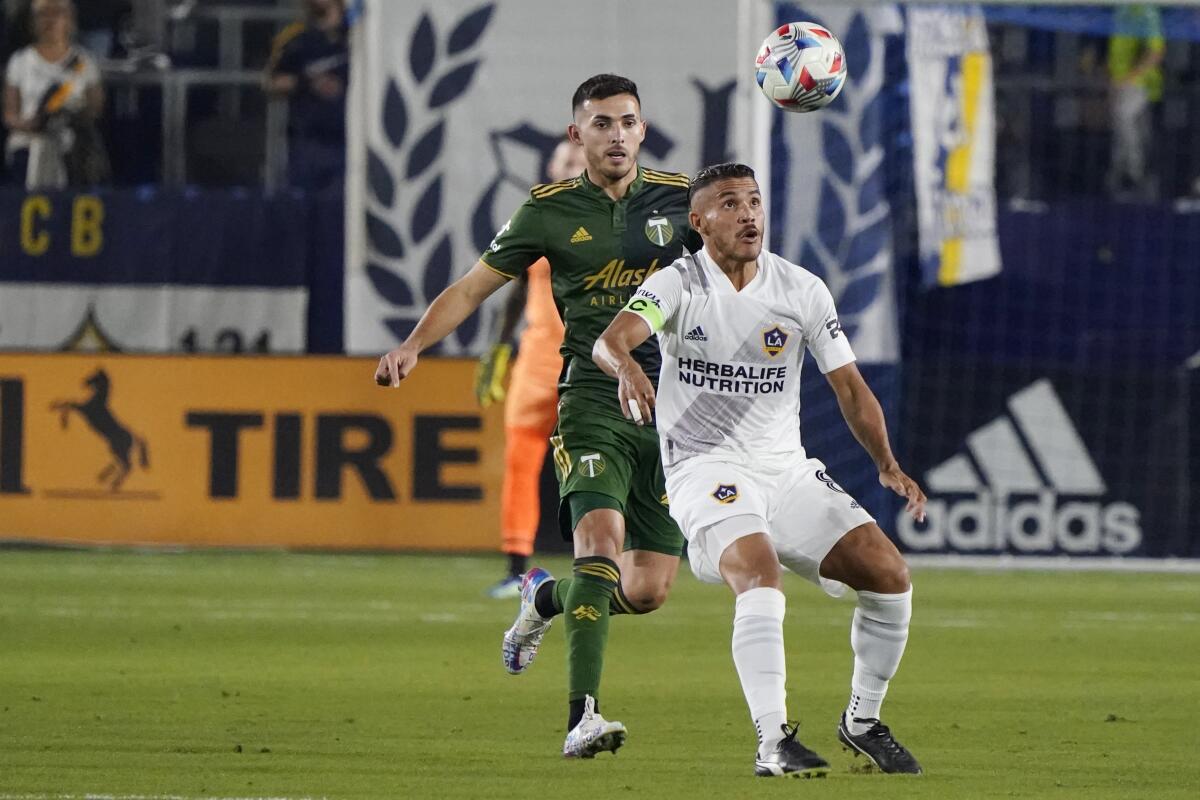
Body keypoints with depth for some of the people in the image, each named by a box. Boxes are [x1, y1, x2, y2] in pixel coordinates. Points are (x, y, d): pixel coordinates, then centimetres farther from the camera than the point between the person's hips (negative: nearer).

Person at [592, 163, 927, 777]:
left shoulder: (802, 290, 4)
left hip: (786, 468, 5)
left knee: (889, 574, -7)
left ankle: (861, 721, 12)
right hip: (705, 468, -5)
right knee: (759, 576, -32)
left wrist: (887, 464, -11)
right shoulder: (677, 285, -7)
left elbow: (849, 387, 5)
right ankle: (773, 743, -33)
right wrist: (625, 366, -51)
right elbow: (610, 338, -26)